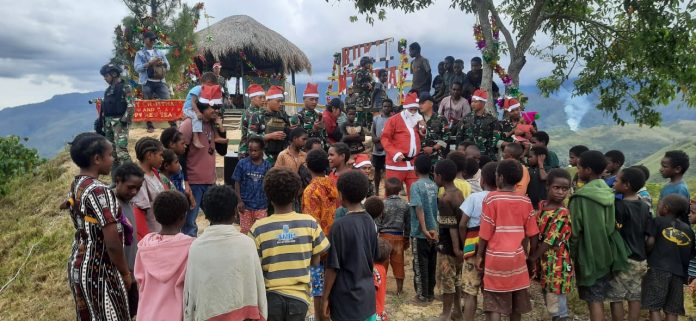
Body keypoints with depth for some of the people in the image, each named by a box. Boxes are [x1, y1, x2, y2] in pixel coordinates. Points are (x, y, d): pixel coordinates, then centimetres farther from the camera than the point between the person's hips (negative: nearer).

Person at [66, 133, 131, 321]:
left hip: (78, 265, 9)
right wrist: (125, 273, -11)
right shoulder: (99, 191, -24)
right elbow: (112, 242, -24)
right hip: (99, 271, -9)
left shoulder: (76, 186, 4)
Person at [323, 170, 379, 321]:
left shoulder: (340, 226, -18)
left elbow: (333, 266, -15)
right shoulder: (370, 221, 2)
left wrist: (325, 297, -5)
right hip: (368, 294, 7)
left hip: (347, 298, -6)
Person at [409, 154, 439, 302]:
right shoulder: (435, 185, 3)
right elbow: (438, 208, 3)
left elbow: (419, 208, -22)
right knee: (431, 264, 15)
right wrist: (434, 229, 4)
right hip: (434, 232, 5)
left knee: (420, 265, 6)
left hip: (420, 233, -5)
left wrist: (424, 230, -21)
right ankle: (430, 292, 25)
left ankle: (422, 294, 13)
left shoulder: (416, 186, -14)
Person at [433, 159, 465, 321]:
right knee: (456, 279, 19)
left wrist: (456, 248, -21)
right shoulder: (459, 193, 4)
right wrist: (458, 246, 17)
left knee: (447, 281, 4)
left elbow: (452, 226, -23)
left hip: (447, 246, -8)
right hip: (458, 243, 8)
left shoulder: (444, 199, -21)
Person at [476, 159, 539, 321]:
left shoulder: (491, 198, -10)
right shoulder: (525, 201, 2)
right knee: (516, 306, 15)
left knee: (494, 306, 0)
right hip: (517, 258, 4)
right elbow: (532, 234, 5)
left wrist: (479, 255, 1)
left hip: (496, 258, -4)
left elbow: (485, 232, -9)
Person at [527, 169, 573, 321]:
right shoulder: (542, 205, 4)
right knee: (551, 305, 20)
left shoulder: (563, 214, -18)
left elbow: (549, 242, -19)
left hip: (557, 266, -7)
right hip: (544, 263, 7)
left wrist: (531, 258, -10)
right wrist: (532, 256, 3)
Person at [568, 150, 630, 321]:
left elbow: (574, 230, -15)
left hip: (589, 254, -6)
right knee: (598, 298, 17)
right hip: (606, 252, 6)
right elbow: (612, 225, 11)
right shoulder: (608, 193, 2)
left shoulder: (580, 197, -18)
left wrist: (571, 253, -2)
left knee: (593, 300, 1)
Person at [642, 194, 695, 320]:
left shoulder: (658, 221, 2)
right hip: (678, 272, 4)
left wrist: (646, 256, 8)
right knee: (672, 310, 7)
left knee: (654, 307, -2)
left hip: (658, 269, -4)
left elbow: (650, 243, -8)